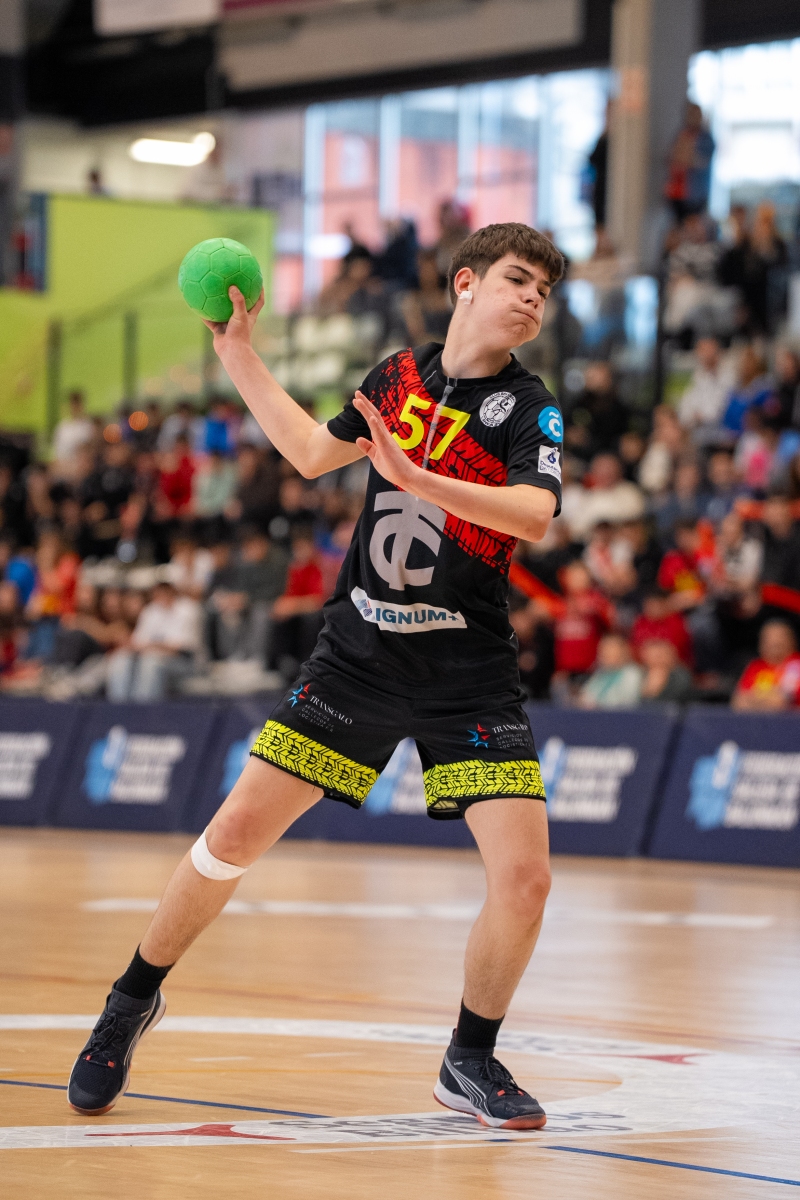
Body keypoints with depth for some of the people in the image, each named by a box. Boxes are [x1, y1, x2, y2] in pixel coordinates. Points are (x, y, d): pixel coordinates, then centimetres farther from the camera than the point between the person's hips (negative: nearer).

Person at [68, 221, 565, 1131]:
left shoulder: (531, 408, -5)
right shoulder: (399, 376, 6)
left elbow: (535, 513, -25)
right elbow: (313, 452, 22)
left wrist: (414, 476, -34)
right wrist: (240, 358, 22)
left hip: (469, 673, -2)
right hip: (357, 652, 2)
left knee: (523, 877, -14)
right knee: (236, 833, -1)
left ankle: (471, 1062, 9)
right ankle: (134, 1000, 22)